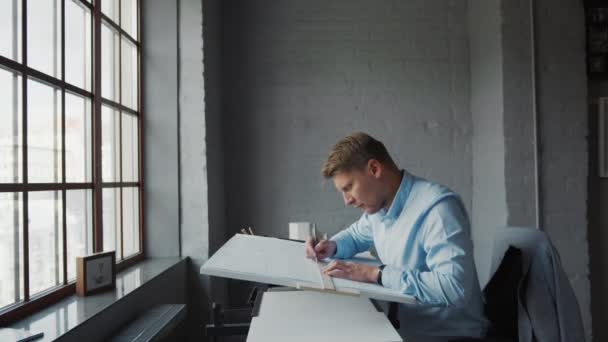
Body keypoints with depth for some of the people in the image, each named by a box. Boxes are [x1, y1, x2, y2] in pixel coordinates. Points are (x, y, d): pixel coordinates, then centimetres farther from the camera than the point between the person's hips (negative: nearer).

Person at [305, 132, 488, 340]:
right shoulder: (378, 206, 3)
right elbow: (356, 235, 24)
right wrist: (332, 246, 3)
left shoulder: (438, 206, -23)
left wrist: (376, 274, -28)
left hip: (448, 332, -7)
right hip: (404, 324, 7)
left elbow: (454, 287, -32)